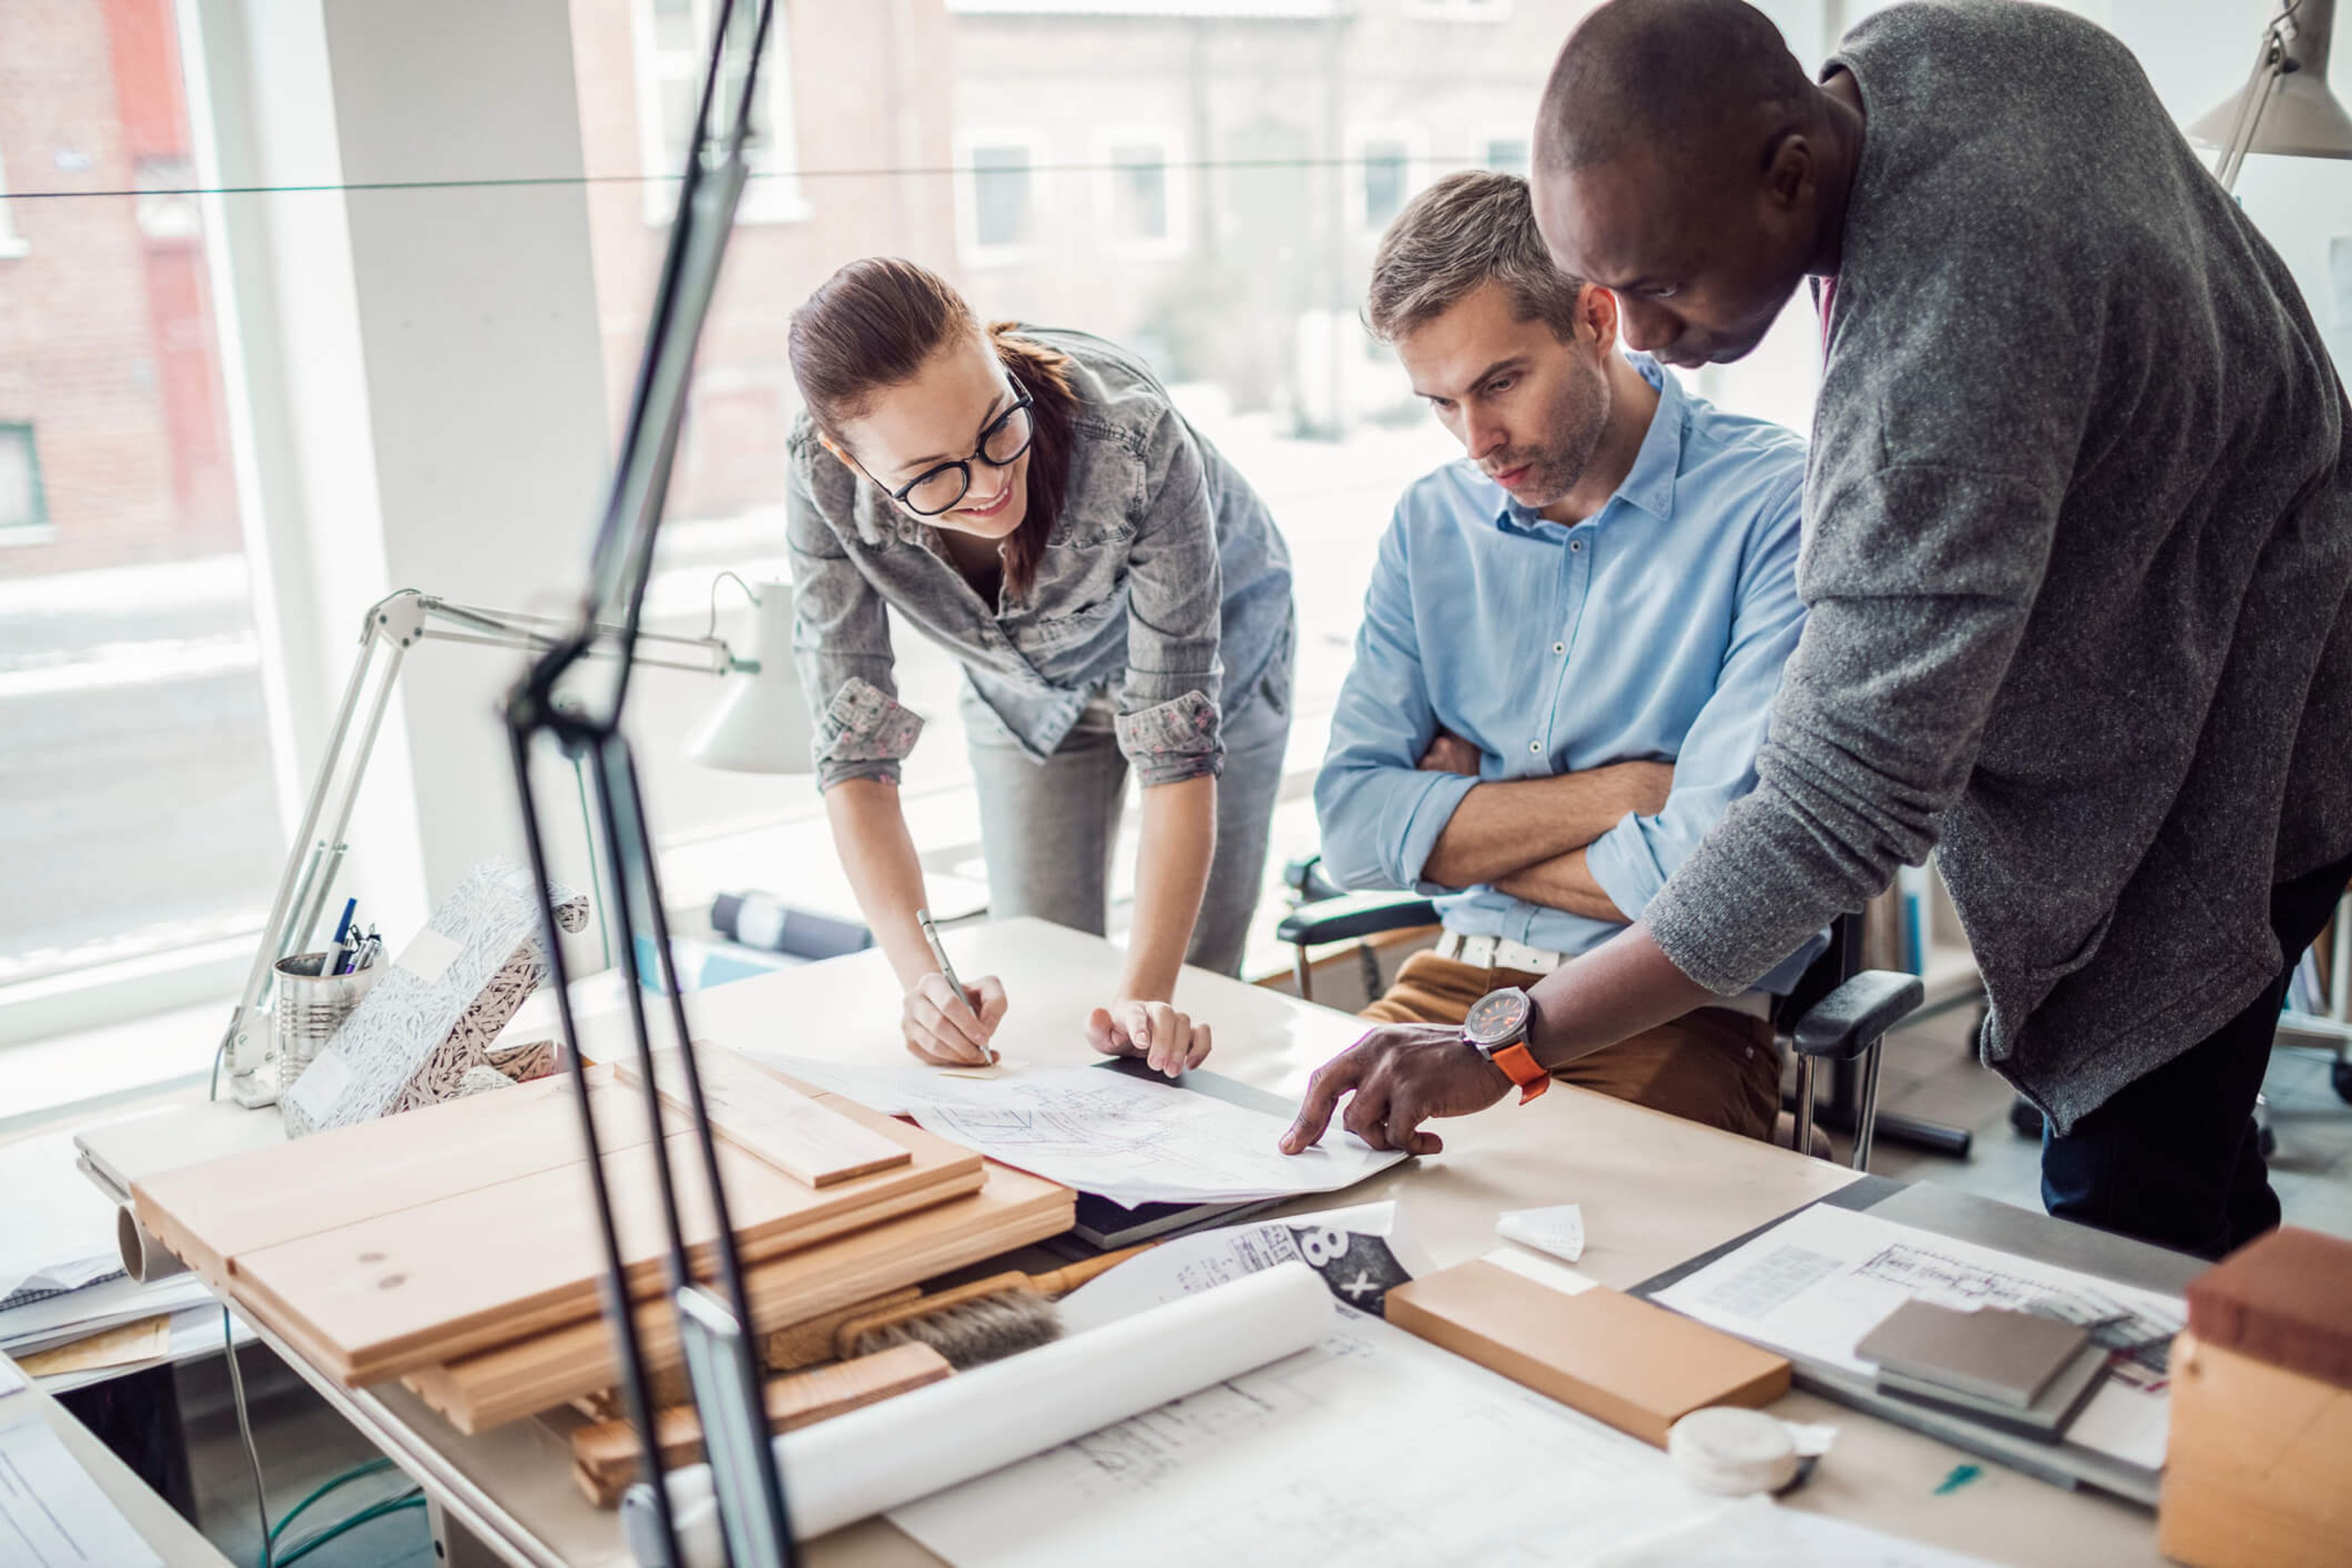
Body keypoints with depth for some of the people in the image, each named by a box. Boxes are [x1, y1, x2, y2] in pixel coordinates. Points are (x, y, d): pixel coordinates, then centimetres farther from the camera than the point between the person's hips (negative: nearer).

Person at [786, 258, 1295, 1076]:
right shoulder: (824, 480, -34)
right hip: (1022, 685, 2)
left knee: (1194, 994, 0)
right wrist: (923, 976, -42)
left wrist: (1147, 994, -45)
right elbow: (854, 745, -29)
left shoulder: (1132, 436, -42)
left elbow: (1178, 743, -37)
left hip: (1209, 648, -2)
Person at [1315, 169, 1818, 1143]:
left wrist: (1461, 828, -3)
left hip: (1680, 1013, -5)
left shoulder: (1772, 503, -10)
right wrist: (1620, 793, -10)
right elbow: (1352, 824, 0)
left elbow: (1717, 863, -18)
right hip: (1458, 981, 5)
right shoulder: (1430, 526, 9)